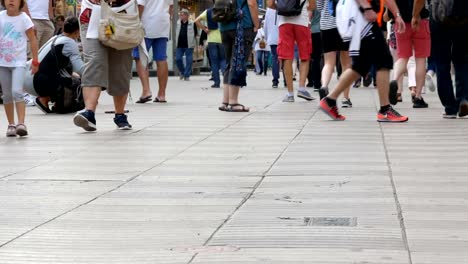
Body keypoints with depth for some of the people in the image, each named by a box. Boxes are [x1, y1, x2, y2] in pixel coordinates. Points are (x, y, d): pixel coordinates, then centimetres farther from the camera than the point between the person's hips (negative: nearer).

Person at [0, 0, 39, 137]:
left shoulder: (24, 19, -6)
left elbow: (32, 40, -1)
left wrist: (35, 61, -3)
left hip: (19, 62, -3)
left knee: (17, 92, -17)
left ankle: (21, 123, -18)